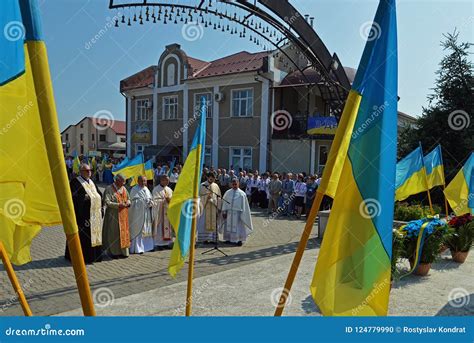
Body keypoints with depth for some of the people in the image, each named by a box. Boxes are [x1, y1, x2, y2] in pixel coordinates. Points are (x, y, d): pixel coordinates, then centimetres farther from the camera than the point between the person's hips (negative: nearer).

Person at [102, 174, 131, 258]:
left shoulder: (124, 189, 11)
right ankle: (114, 252, 8)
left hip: (123, 215, 6)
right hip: (113, 215, -6)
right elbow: (107, 202, -16)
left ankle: (123, 251, 16)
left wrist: (128, 202, -4)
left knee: (124, 232, 9)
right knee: (114, 233, -1)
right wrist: (118, 205, -23)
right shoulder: (109, 189, -9)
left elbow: (128, 199, 20)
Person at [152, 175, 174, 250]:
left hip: (168, 211, 6)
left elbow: (172, 199, 13)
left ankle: (166, 242, 11)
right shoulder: (156, 189, -5)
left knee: (168, 226, 6)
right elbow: (156, 200, -13)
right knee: (160, 227, -4)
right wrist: (165, 199, -13)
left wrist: (170, 200, -8)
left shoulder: (169, 189, 14)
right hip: (159, 211, -6)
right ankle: (159, 244, 1)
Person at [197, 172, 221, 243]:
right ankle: (205, 238, 5)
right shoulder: (202, 186, -3)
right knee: (204, 223, -1)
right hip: (205, 207, -3)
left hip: (213, 208, 4)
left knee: (213, 223, 6)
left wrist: (218, 208, 5)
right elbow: (199, 197, -3)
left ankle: (212, 238, 13)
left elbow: (218, 197, 9)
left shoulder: (216, 186, 8)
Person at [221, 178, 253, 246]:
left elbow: (243, 205, -1)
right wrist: (224, 212, 0)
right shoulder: (228, 193, 4)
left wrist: (242, 213, -6)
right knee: (228, 226, 9)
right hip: (229, 212, 3)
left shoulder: (242, 194, -2)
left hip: (238, 213, -2)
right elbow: (224, 203, 6)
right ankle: (228, 239, 21)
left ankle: (239, 240, 6)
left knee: (238, 226, -1)